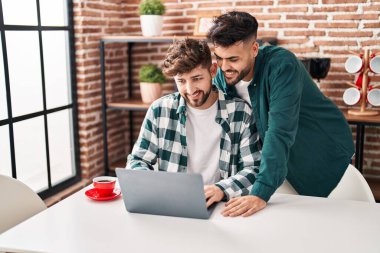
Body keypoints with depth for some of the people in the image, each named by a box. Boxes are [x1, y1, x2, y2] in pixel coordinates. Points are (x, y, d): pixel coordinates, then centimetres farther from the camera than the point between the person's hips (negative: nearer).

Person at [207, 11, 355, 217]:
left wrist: (261, 192, -45)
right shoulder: (222, 78, -11)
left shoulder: (281, 65, -30)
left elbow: (280, 132, -39)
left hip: (327, 158, -5)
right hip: (283, 164, 5)